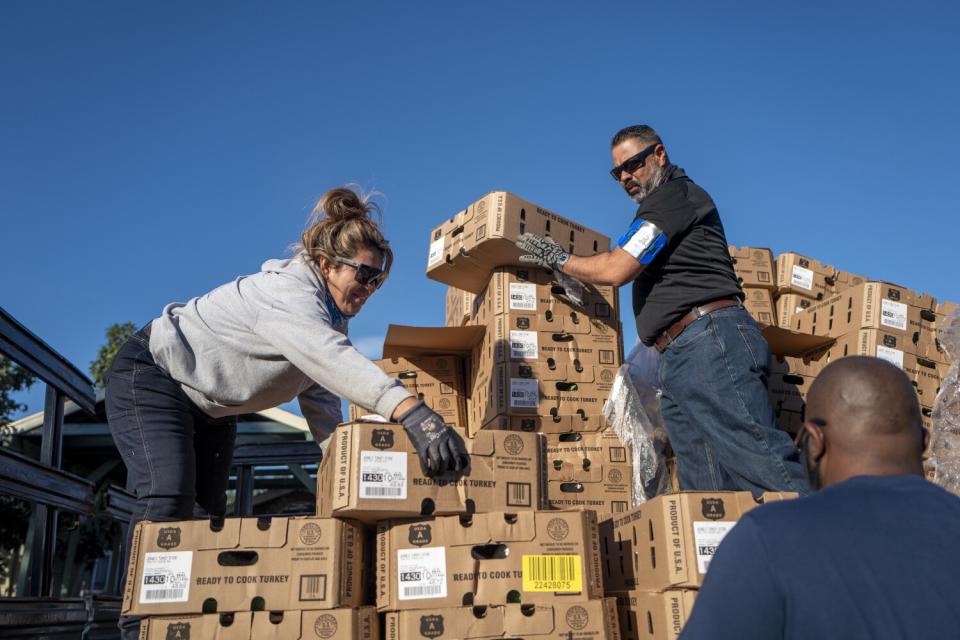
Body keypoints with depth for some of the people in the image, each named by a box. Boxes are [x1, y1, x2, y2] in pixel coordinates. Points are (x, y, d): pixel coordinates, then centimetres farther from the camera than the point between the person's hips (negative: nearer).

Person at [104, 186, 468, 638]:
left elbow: (321, 401, -1)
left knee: (208, 514, 2)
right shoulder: (289, 292, -33)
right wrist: (413, 413, -65)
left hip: (210, 408, 9)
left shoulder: (325, 315, -2)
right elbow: (334, 359, -53)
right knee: (169, 498, -24)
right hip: (151, 377, -9)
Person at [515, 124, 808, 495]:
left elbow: (615, 270, -7)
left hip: (711, 340, -10)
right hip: (678, 357, 10)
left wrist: (559, 260, 7)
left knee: (760, 459, -16)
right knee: (705, 489, 3)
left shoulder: (675, 194, 0)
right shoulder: (661, 206, 29)